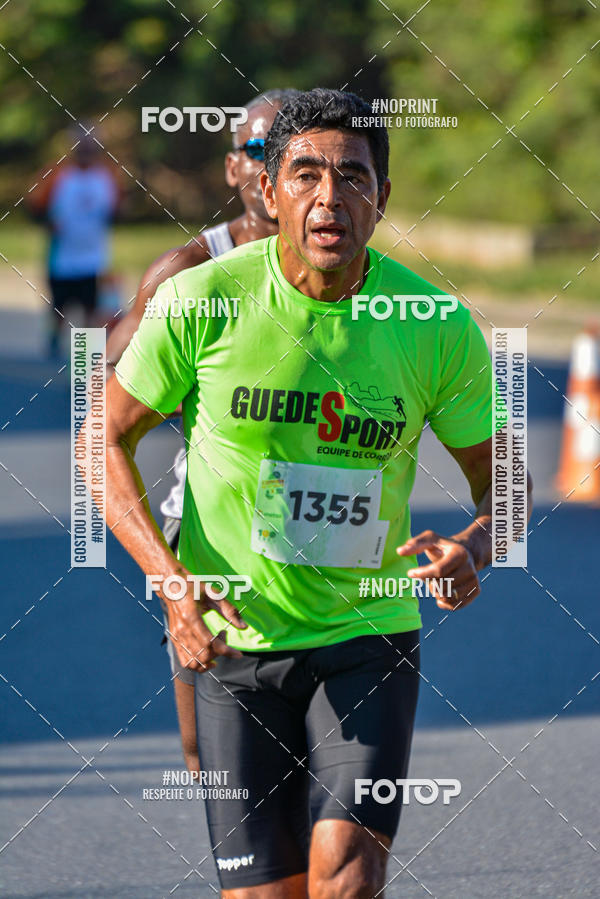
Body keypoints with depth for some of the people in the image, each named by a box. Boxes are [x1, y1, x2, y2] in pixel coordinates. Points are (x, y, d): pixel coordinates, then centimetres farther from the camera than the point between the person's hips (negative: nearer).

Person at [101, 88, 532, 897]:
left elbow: (501, 479, 7)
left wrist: (473, 550, -17)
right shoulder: (201, 301, -10)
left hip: (369, 639, 0)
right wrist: (171, 579, -12)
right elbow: (108, 440, 2)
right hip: (232, 642, 0)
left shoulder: (439, 329, -7)